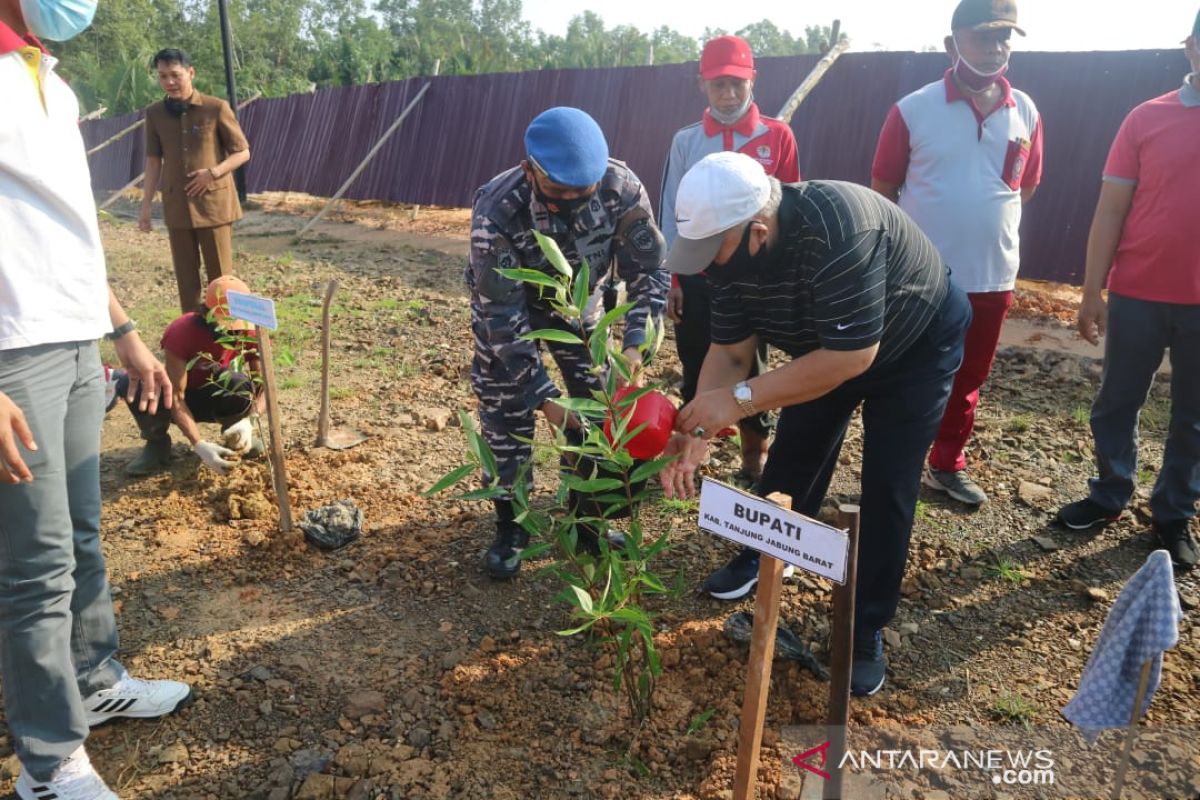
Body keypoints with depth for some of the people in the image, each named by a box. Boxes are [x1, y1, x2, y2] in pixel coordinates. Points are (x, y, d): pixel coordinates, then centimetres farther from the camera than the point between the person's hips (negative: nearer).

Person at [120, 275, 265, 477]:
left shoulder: (250, 331, -21)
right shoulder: (182, 332, -28)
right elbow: (176, 397, -30)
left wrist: (248, 420, -41)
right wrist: (199, 445, -41)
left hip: (218, 400, 1)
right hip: (184, 398, -1)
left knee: (241, 385, -36)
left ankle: (235, 435, -4)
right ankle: (157, 444, -6)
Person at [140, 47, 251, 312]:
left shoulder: (216, 108, -6)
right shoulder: (154, 114, 4)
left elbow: (242, 152, -2)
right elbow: (154, 161, 10)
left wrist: (213, 173, -17)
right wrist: (146, 205, 7)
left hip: (214, 203, -3)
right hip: (176, 206, 3)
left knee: (220, 275, 1)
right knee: (185, 277, 9)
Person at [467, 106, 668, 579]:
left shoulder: (621, 188, -31)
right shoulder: (496, 211, -37)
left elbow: (648, 270, -21)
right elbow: (502, 314, -33)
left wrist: (636, 344, -36)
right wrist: (544, 396, -35)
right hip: (507, 306, -2)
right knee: (506, 419, -3)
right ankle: (510, 528, 16)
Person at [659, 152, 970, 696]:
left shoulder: (837, 228, -42)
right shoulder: (731, 248, -20)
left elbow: (851, 355, -41)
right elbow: (729, 352, -14)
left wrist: (740, 398, -43)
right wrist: (697, 433, -28)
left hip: (916, 344, -5)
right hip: (826, 346, 6)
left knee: (887, 489, -6)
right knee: (792, 456, 11)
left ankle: (866, 631, 10)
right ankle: (761, 557, 36)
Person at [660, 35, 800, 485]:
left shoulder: (778, 136, 0)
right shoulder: (686, 140, 3)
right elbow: (671, 213, 4)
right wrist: (670, 280, 1)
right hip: (696, 277, 1)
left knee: (750, 369, 10)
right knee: (696, 367, 9)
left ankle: (754, 461, 24)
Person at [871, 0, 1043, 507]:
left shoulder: (1025, 114, 2)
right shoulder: (913, 110, -8)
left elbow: (1025, 189, 15)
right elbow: (882, 190, -2)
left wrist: (986, 225, 9)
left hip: (992, 278, 4)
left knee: (968, 380, 16)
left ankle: (948, 465, 34)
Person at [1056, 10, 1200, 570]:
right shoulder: (1148, 118, -1)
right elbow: (1111, 210, -1)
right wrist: (1092, 291, -5)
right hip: (1138, 295, 0)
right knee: (1116, 403, 11)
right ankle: (1109, 495, 30)